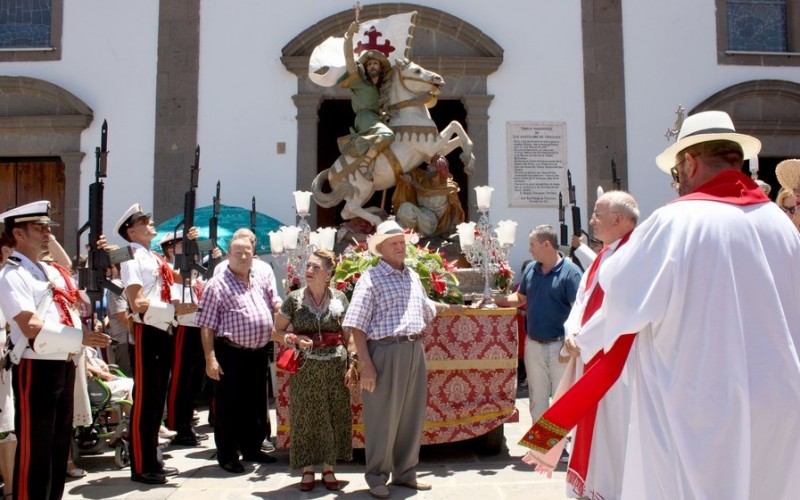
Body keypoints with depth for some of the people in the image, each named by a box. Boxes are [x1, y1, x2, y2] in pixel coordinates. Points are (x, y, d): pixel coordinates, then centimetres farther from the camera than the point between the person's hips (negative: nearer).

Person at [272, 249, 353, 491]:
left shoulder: (339, 298, 2)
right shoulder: (294, 299, -1)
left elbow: (348, 334, 9)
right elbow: (277, 332, 6)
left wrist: (352, 363, 2)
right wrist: (295, 339, -13)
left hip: (335, 365, 1)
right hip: (305, 367, -1)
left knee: (334, 416, 6)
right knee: (305, 417, 4)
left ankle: (328, 468, 21)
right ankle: (307, 469, 20)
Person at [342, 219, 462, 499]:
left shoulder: (413, 277, 16)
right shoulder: (371, 278, -6)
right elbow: (357, 325, -12)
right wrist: (365, 364, -18)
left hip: (415, 351, 7)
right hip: (385, 352, -7)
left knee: (412, 415, 13)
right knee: (382, 418, 1)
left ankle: (405, 473, 27)